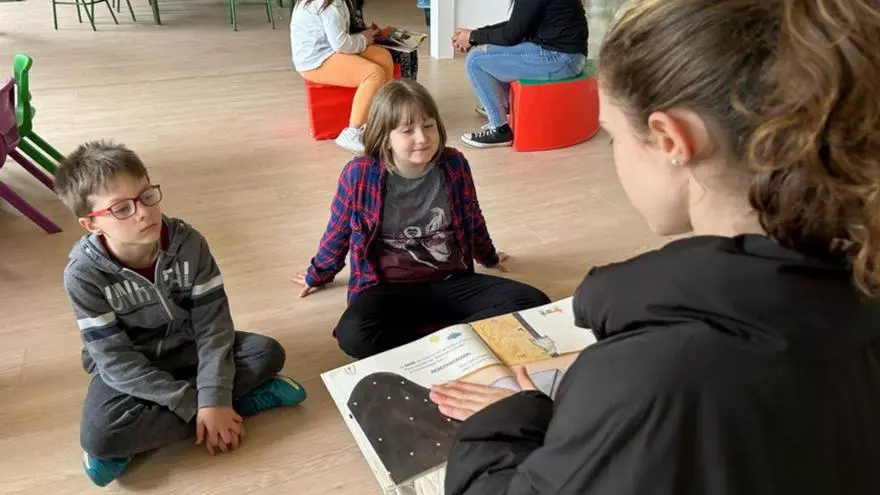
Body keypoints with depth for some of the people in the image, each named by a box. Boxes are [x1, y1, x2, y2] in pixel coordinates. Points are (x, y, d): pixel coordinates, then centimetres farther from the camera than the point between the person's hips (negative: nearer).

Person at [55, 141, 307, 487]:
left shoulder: (188, 243, -18)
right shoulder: (84, 274, -22)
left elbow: (212, 324, -16)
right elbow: (116, 361, -22)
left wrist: (213, 399, -27)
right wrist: (194, 404, -28)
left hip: (187, 350, 3)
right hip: (128, 370, -2)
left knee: (268, 353, -19)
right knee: (98, 436, -31)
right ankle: (248, 398, -22)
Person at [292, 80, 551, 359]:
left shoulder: (454, 164, -3)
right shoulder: (360, 174, -10)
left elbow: (473, 219, 17)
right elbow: (338, 231, 9)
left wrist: (489, 258, 32)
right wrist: (318, 275, 23)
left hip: (452, 282, 3)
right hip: (390, 289, -3)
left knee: (534, 304, -17)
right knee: (353, 335, -35)